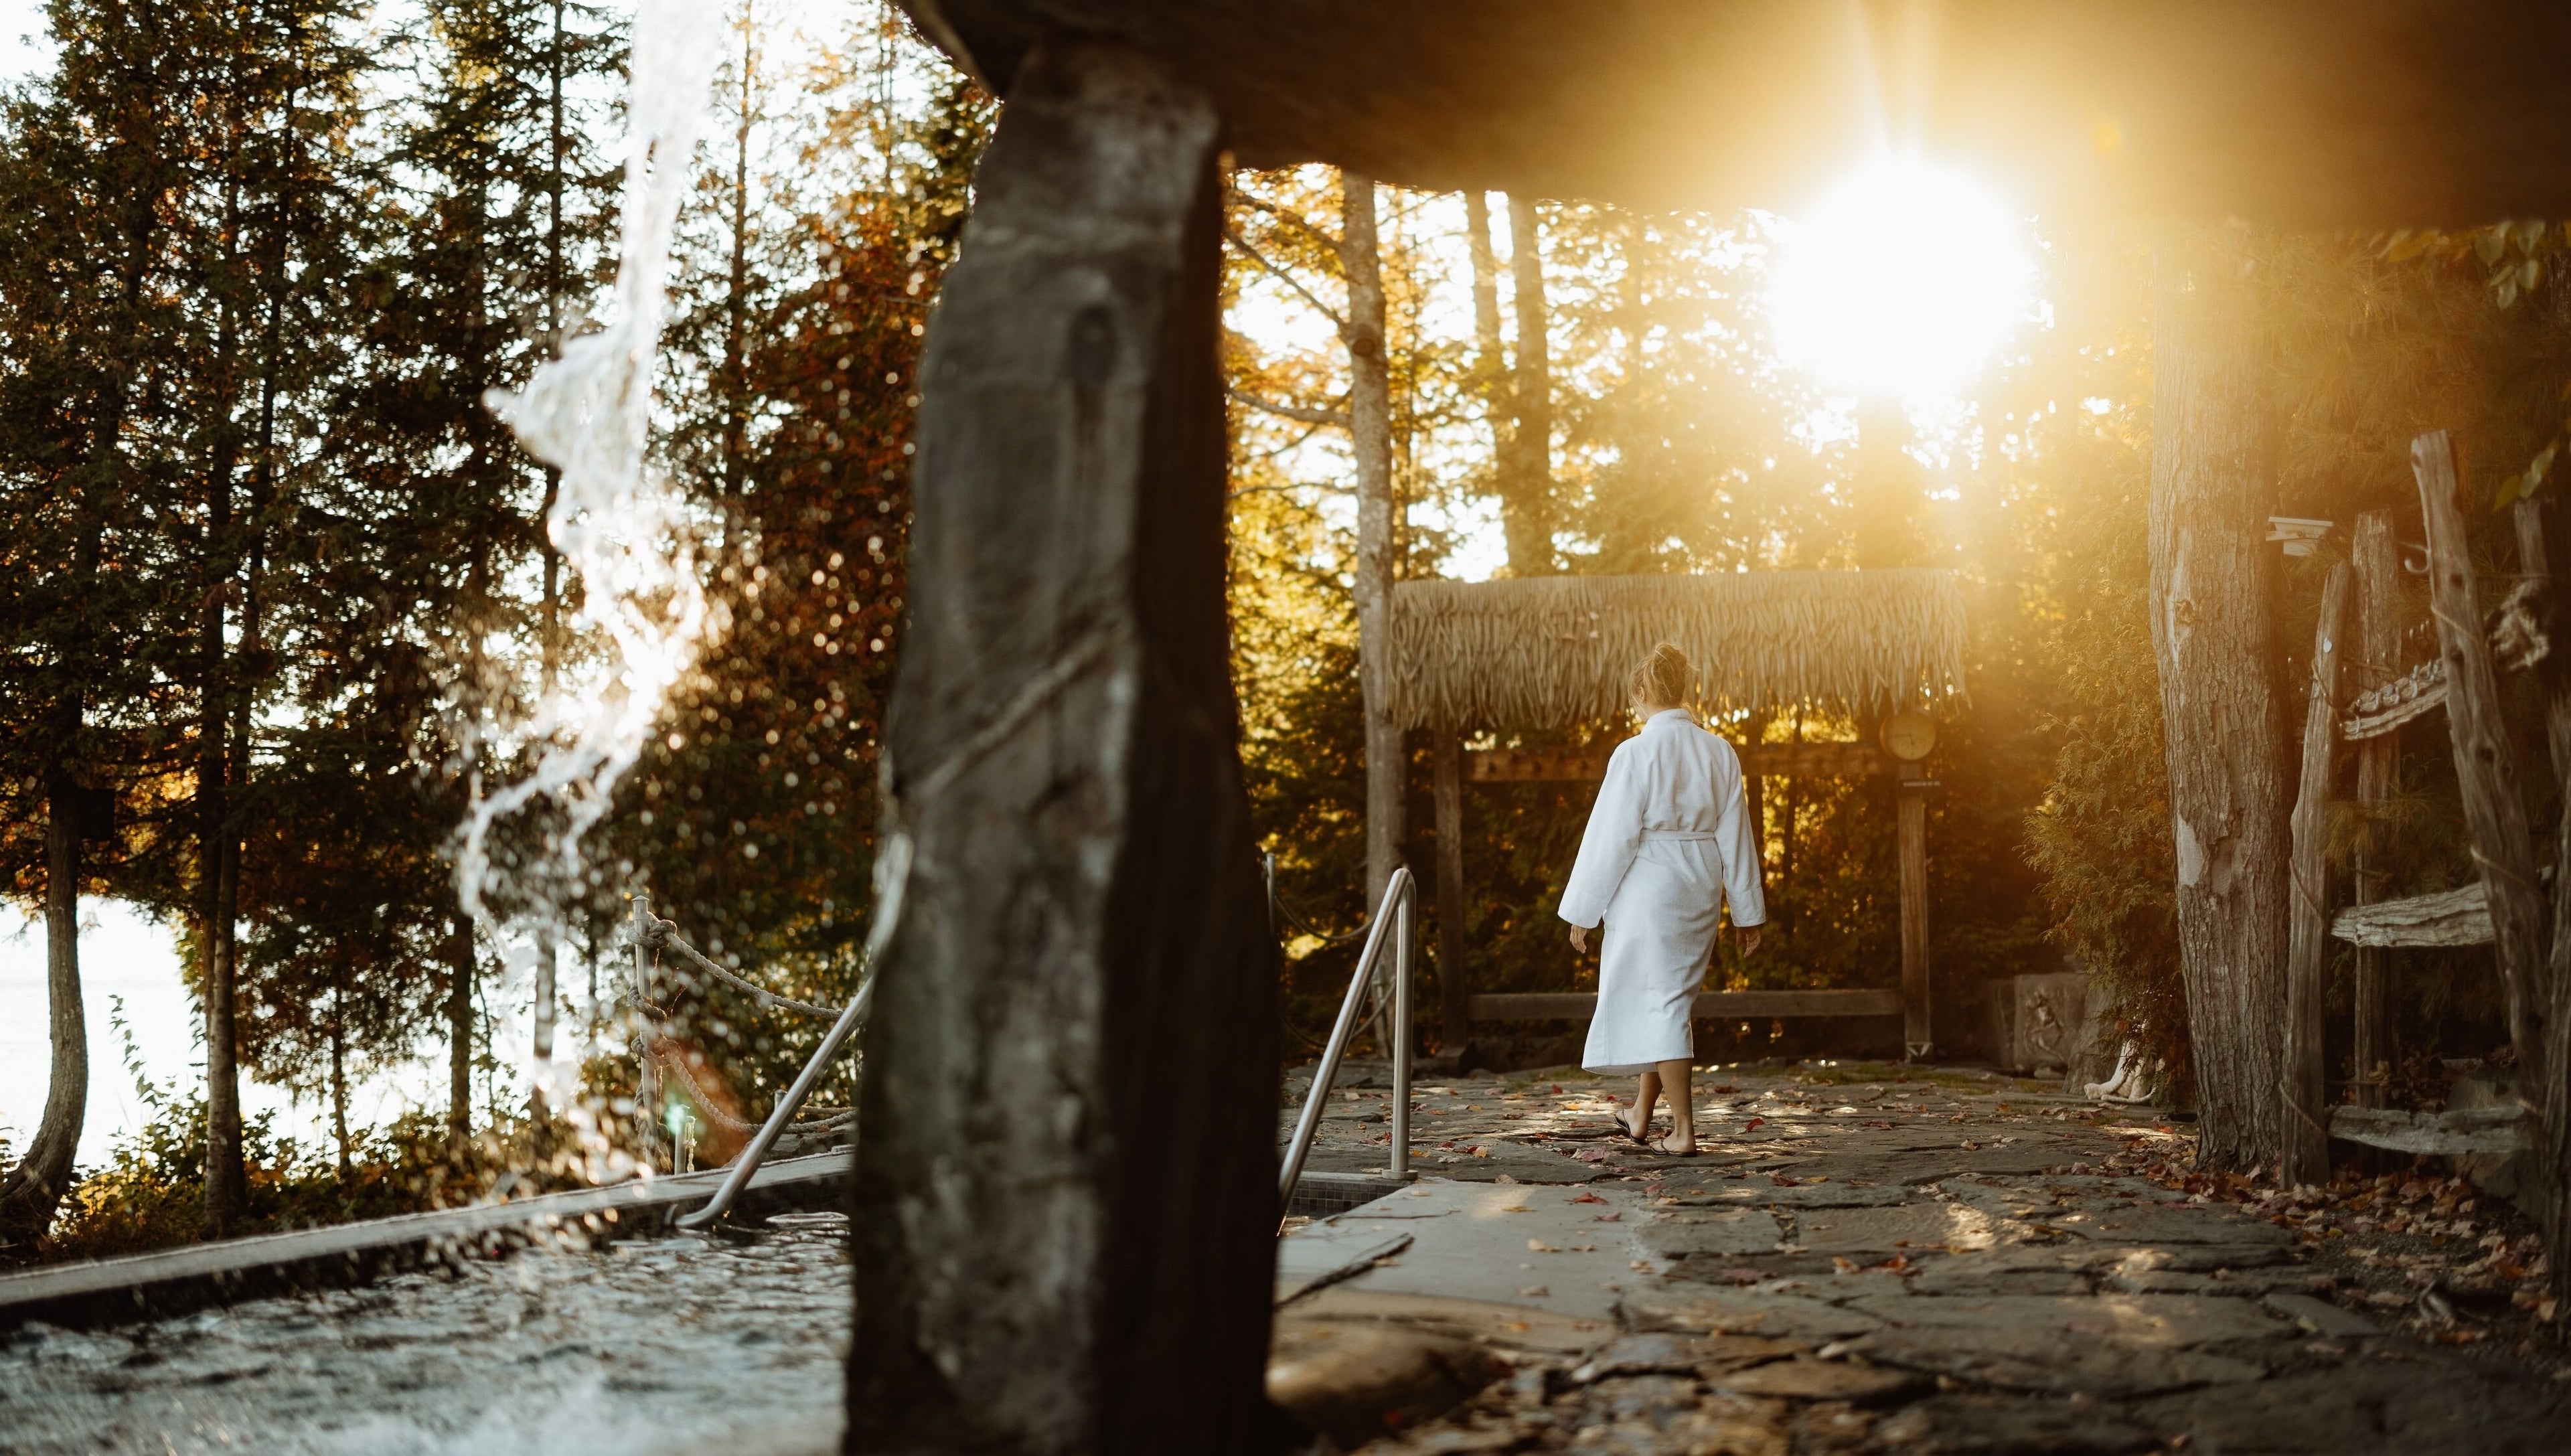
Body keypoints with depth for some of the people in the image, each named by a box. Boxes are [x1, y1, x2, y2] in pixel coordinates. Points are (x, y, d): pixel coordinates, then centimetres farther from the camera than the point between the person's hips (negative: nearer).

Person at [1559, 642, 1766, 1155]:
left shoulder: (1636, 753, -14)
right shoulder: (1719, 753, 2)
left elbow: (1611, 837, -13)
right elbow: (1736, 837, 6)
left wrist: (1583, 911, -5)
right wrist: (1748, 912, 13)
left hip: (1647, 890, -6)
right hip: (1700, 891, 6)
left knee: (1661, 1004, 0)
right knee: (1670, 1000, 18)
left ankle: (1684, 1130, -2)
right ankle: (1641, 1115, 30)